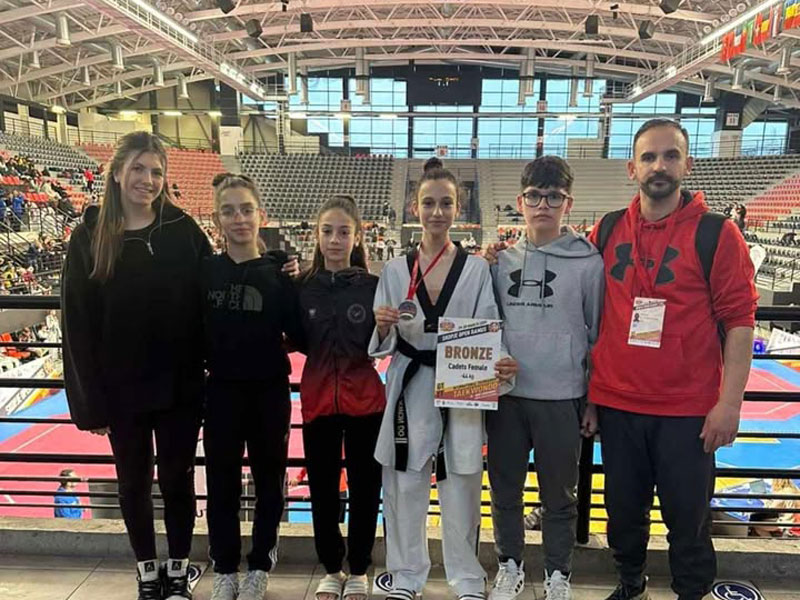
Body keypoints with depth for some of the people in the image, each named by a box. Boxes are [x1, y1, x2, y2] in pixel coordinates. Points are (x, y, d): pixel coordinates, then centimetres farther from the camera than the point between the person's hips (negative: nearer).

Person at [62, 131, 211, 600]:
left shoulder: (185, 232, -5)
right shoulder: (91, 237, -3)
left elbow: (209, 307, -2)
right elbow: (78, 325, -3)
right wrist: (89, 399, -4)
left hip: (180, 386, -1)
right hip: (122, 390, 1)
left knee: (177, 481, 12)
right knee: (134, 484, 16)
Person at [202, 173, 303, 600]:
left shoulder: (278, 271, -5)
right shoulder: (205, 269, -1)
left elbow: (299, 333, -11)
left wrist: (293, 289, -18)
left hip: (270, 391, -1)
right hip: (221, 391, 1)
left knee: (269, 480, 13)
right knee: (221, 483, 12)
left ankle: (259, 566, 33)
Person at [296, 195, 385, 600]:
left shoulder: (373, 286, -4)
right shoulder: (304, 288, 0)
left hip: (365, 399, -1)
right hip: (318, 399, 2)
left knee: (365, 487, 11)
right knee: (322, 488, 12)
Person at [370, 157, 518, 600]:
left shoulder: (476, 269, 2)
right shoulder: (395, 270, 4)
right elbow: (383, 345, 5)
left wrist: (501, 364, -22)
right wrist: (383, 327, -16)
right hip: (409, 387, 1)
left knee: (460, 488, 7)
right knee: (405, 485, 8)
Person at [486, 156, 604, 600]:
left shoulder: (587, 261, -3)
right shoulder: (501, 260, 5)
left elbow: (599, 334, 0)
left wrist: (595, 401, 0)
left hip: (561, 398, -3)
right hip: (505, 394, 3)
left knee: (559, 495, 12)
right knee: (505, 488, 15)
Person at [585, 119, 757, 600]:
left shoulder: (717, 234, -6)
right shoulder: (607, 232, 2)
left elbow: (739, 322, -7)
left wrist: (730, 402, -10)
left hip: (688, 410, -3)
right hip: (617, 404, 3)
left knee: (688, 517, 11)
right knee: (624, 511, 18)